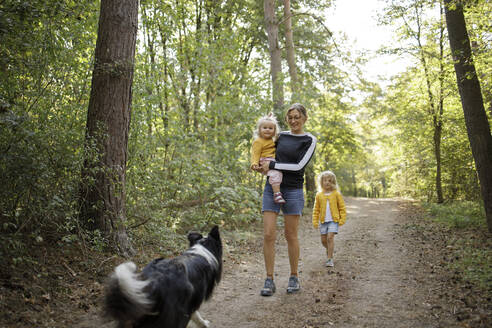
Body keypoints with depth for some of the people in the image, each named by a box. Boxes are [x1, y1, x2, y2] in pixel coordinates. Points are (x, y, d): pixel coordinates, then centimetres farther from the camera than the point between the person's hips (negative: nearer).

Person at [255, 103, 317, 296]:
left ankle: (294, 277, 21)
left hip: (293, 191, -3)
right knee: (268, 234, -4)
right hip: (272, 188, 3)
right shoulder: (281, 136, 12)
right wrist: (263, 166, 3)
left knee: (290, 235, 4)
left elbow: (299, 166, -11)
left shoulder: (309, 140, -1)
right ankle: (269, 280, 4)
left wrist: (272, 165, -10)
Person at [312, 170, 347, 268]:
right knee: (323, 240, 7)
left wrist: (342, 219, -5)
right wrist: (315, 221, 3)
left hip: (334, 220, -3)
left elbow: (342, 207, 2)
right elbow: (316, 209, 8)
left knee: (330, 237, -15)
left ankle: (330, 259, -8)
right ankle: (329, 250, 38)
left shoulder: (336, 194, 0)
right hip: (323, 221, 3)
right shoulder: (319, 195, 4)